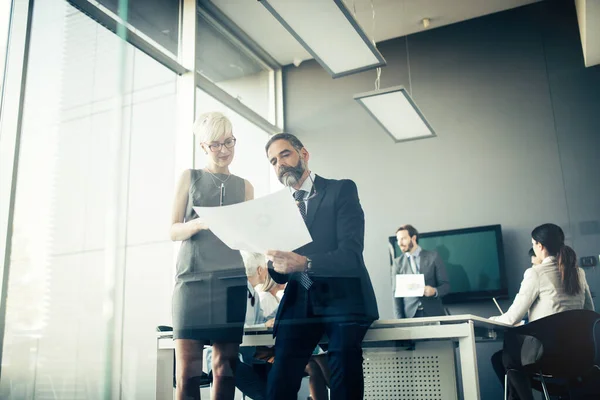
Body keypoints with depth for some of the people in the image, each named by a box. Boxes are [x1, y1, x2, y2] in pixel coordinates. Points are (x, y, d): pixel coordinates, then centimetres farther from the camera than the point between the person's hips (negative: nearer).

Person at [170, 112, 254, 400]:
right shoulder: (190, 177, 12)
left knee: (225, 368, 0)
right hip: (192, 279, -2)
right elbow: (173, 231, 5)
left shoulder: (244, 186, 17)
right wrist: (199, 224, -16)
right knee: (187, 372, -9)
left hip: (231, 281, 2)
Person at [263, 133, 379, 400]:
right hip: (300, 303, 4)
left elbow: (351, 253, -13)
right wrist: (274, 267, -10)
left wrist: (304, 263, -31)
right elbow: (282, 274, 16)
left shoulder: (342, 190, 1)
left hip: (343, 298, -4)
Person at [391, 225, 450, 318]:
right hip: (410, 315, 1)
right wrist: (400, 320, -4)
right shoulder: (397, 262, 6)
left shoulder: (433, 257, 3)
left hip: (433, 314, 0)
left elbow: (446, 285, 4)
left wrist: (434, 291, -18)